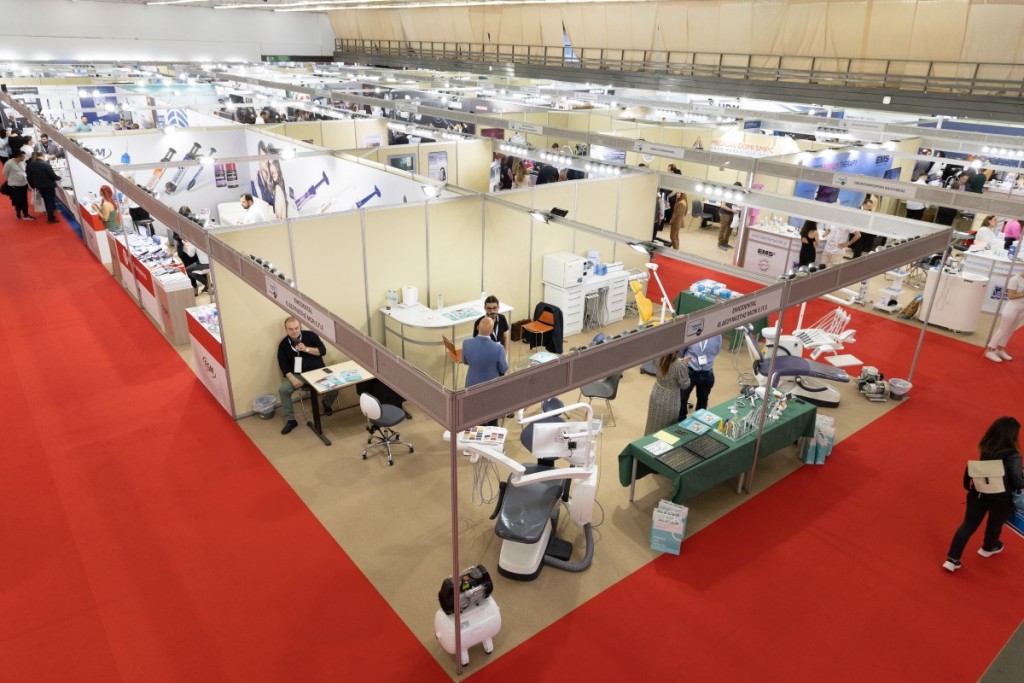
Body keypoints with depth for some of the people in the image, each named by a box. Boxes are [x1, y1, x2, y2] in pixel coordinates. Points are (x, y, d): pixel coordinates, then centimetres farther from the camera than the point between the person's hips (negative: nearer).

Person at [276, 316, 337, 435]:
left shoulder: (310, 335, -4)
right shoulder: (283, 345, -2)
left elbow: (323, 351, -7)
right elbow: (283, 366, -4)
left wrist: (306, 349, -20)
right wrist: (292, 378, -20)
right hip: (298, 374, 1)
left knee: (334, 387, -23)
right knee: (283, 390, -24)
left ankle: (327, 404, 13)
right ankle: (290, 420, -9)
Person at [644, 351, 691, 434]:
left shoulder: (660, 357, -13)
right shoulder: (680, 366, -31)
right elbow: (685, 385, -16)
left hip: (656, 394, 6)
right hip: (669, 400, -6)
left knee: (654, 423, 26)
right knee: (666, 430, 17)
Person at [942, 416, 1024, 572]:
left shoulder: (986, 448, -8)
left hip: (979, 494, 4)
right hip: (1000, 500, -4)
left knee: (968, 525, 12)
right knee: (995, 525, 27)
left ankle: (952, 559, 11)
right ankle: (988, 548, 55)